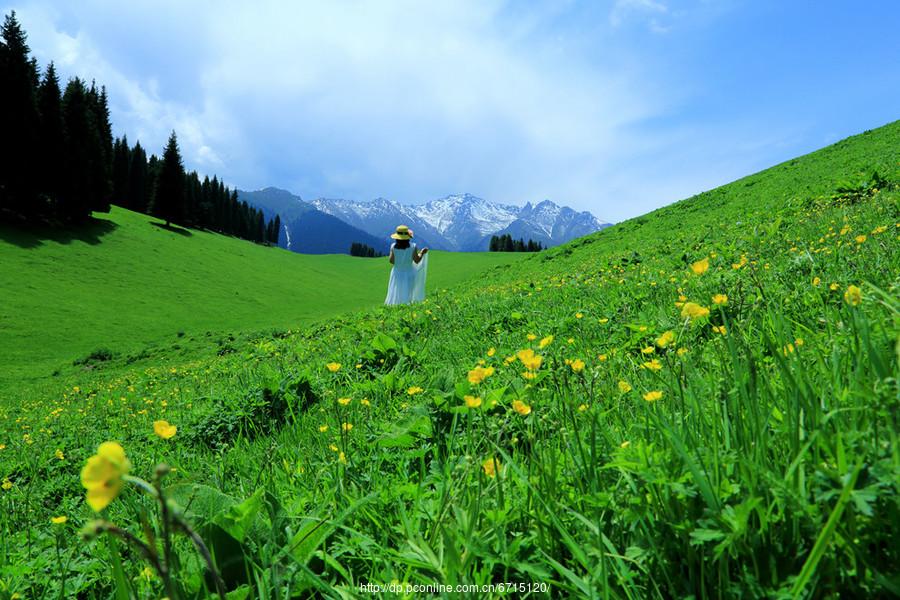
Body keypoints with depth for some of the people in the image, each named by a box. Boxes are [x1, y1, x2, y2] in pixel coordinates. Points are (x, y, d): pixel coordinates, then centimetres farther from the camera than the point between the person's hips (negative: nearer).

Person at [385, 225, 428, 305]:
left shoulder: (393, 247, -13)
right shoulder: (412, 247, -17)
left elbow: (391, 261, -7)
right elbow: (417, 261, -8)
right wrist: (422, 253, 8)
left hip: (397, 275, 2)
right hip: (408, 275, -2)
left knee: (395, 294, 13)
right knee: (407, 295, 9)